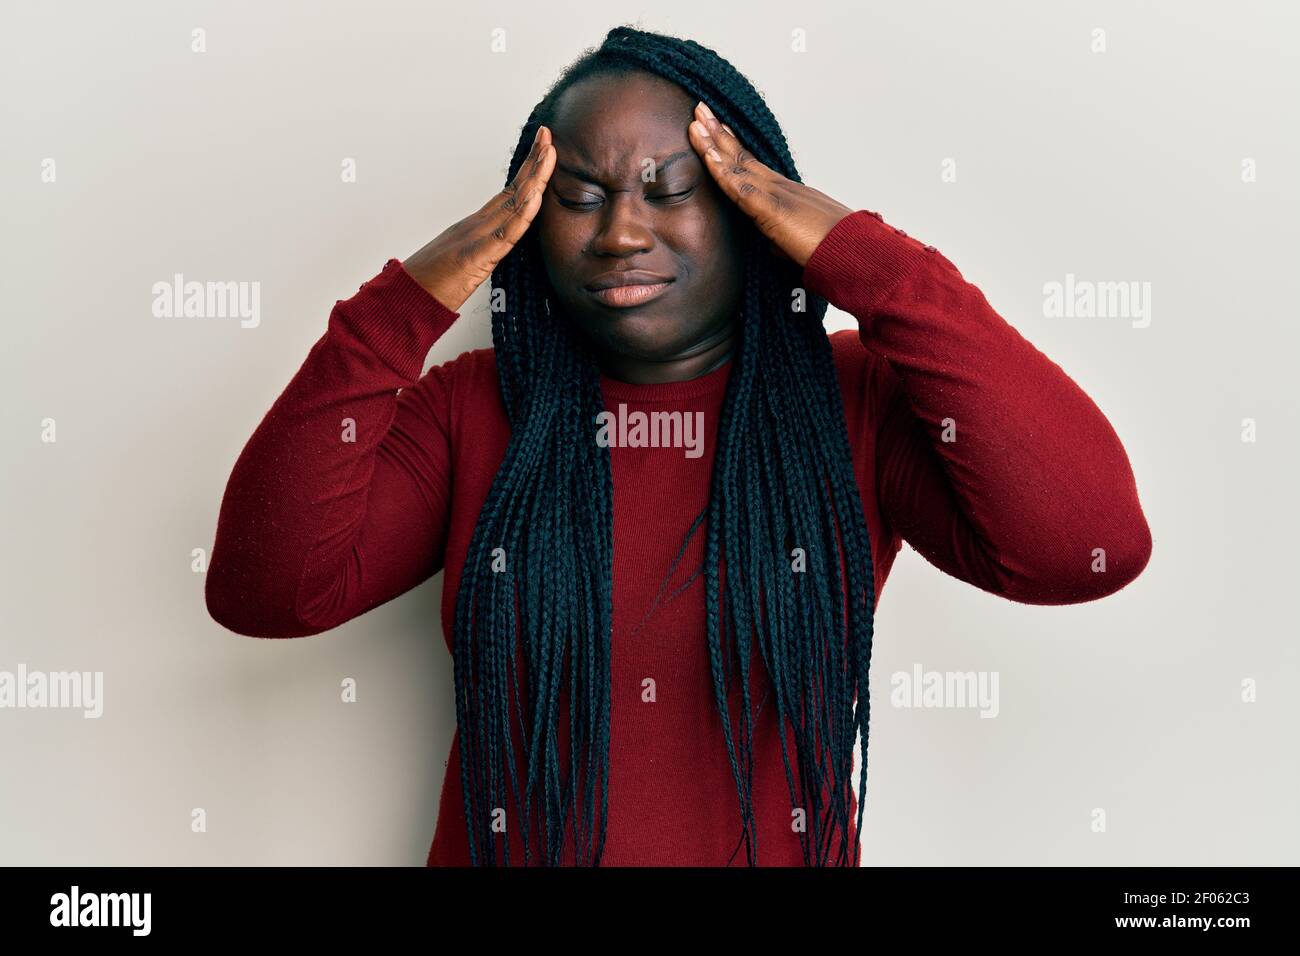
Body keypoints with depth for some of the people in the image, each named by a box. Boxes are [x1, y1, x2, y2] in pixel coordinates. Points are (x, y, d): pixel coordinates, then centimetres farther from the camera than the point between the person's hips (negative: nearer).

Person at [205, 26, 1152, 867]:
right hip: (509, 846, 1)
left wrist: (869, 261, -24)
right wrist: (407, 303, -21)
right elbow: (265, 589, -15)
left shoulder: (856, 399, -9)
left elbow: (1091, 544, -24)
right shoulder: (470, 409, -5)